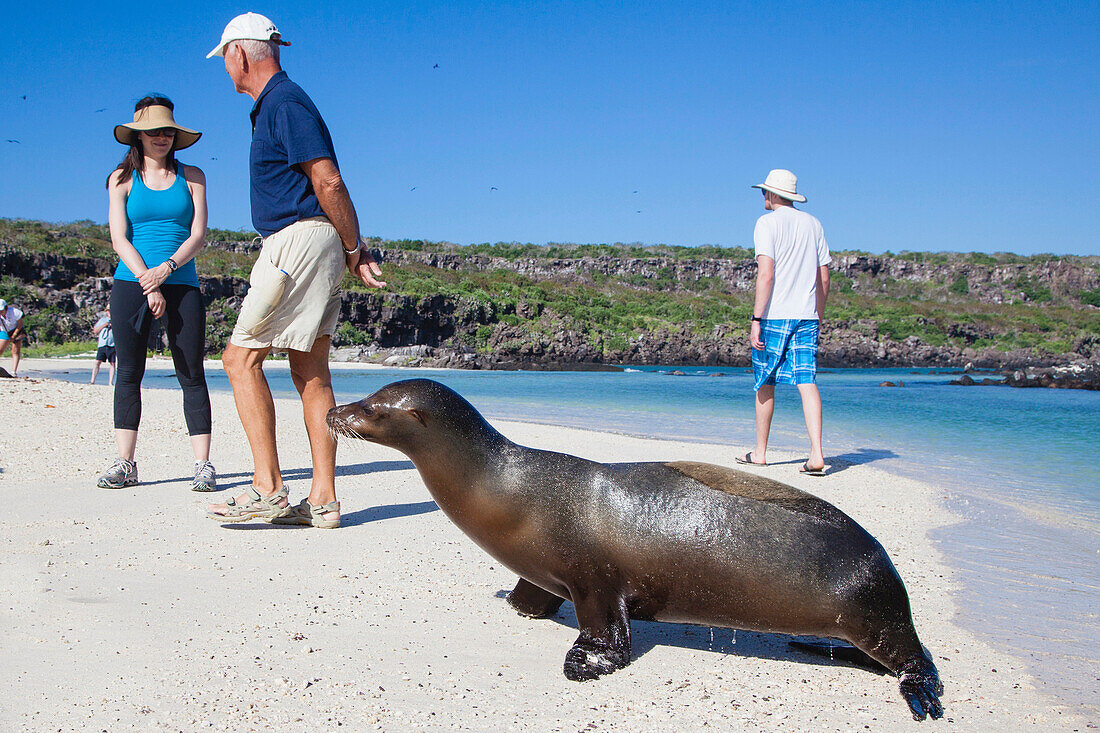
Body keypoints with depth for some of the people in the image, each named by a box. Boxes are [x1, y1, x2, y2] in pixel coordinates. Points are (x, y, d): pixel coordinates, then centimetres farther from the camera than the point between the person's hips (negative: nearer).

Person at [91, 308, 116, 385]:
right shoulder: (103, 319, 17)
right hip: (102, 344, 1)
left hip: (112, 345, -1)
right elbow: (95, 331, 11)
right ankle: (92, 381, -3)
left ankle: (110, 383, -2)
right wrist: (104, 325, -2)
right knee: (98, 362, -5)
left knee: (112, 363, -4)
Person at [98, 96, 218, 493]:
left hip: (182, 284, 0)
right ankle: (125, 463, 5)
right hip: (131, 283, 0)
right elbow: (119, 239, 1)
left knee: (192, 374, -5)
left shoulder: (191, 177, 10)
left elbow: (197, 236, 1)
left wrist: (164, 270, -14)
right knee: (128, 372, -1)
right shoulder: (123, 178, 10)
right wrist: (147, 285, -12)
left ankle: (203, 464, -5)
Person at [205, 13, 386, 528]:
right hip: (305, 242, 10)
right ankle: (323, 500, 7)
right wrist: (355, 251, 15)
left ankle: (268, 488, -9)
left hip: (299, 237, -10)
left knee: (241, 357, -8)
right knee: (310, 371, 6)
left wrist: (352, 250, -7)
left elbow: (329, 183, -16)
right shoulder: (274, 104, 22)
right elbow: (326, 187, 20)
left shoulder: (284, 103, -10)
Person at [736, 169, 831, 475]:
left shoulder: (768, 223, -4)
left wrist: (756, 319, -14)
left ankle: (760, 452, 18)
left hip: (775, 315, -5)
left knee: (765, 383, 8)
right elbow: (824, 277, 15)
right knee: (807, 382, -3)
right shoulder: (813, 224, 14)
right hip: (806, 316, 5)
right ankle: (816, 454, -15)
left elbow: (766, 274, -14)